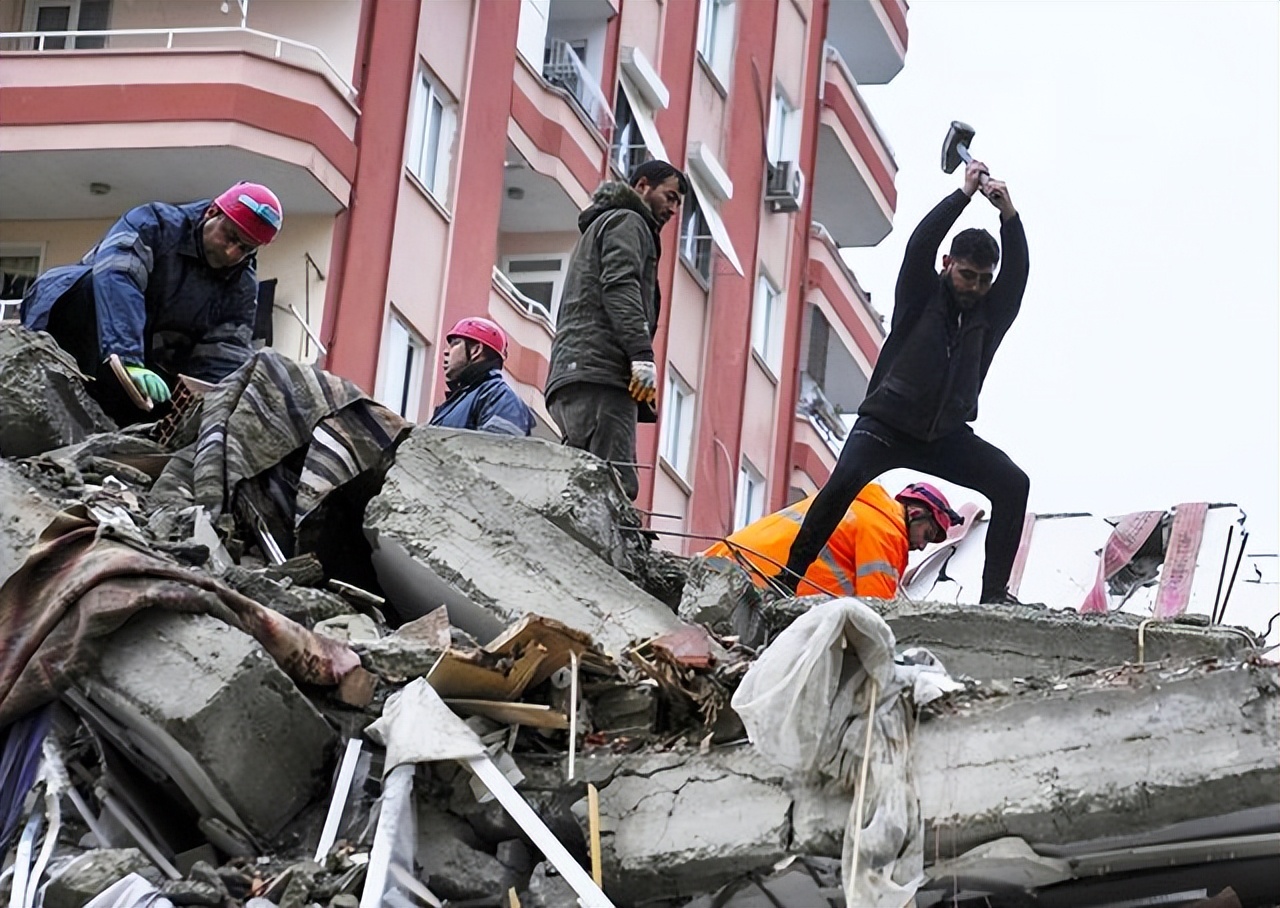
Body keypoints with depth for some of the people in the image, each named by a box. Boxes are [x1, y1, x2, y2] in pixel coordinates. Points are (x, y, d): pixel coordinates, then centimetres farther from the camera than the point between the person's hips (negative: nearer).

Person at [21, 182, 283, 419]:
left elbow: (225, 356, -8)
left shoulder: (242, 286, 0)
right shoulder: (154, 225, -14)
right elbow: (115, 282, -32)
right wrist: (125, 360, -48)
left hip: (150, 367, 4)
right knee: (92, 283, -33)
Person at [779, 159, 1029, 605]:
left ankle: (995, 591, -13)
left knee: (1013, 484, -15)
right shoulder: (922, 296, 2)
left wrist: (1009, 214, -20)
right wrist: (965, 193, -16)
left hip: (947, 435, 4)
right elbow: (920, 245, -14)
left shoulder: (990, 315, 8)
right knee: (845, 480, -29)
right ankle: (789, 577, -20)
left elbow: (1017, 273, -7)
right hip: (886, 424, -4)